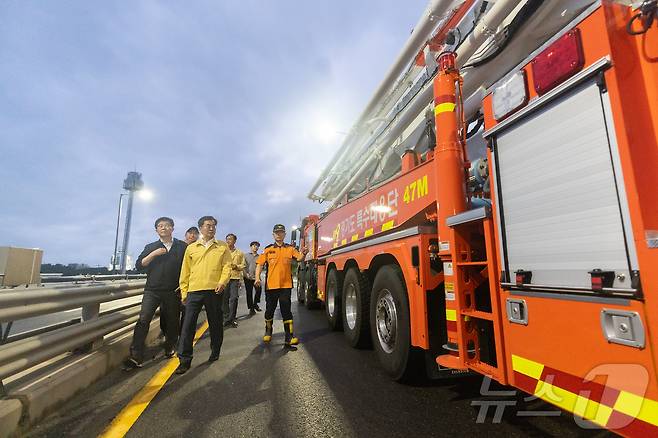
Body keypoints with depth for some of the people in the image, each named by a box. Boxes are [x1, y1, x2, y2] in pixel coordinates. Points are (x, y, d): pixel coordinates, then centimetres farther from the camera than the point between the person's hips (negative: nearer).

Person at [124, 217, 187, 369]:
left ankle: (170, 349, 29)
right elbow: (139, 265, 3)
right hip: (152, 291, 1)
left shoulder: (182, 247, 5)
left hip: (173, 292, 0)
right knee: (143, 320, -13)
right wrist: (153, 254, -10)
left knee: (172, 322, 8)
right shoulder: (151, 247, 11)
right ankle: (136, 357, -9)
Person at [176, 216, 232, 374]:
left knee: (215, 323, 10)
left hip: (214, 291, -1)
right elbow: (185, 271, 10)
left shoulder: (223, 247, 7)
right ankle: (185, 359, 9)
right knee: (188, 325, -1)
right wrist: (184, 291, 7)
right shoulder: (191, 248, 10)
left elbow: (227, 266, 1)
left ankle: (215, 352, 29)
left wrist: (222, 282, -15)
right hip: (194, 291, 1)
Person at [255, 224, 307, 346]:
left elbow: (299, 258, -6)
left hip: (285, 285, -1)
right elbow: (260, 264, 3)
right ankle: (268, 332, 36)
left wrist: (303, 253, -29)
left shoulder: (290, 248, 6)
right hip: (270, 285, 1)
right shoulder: (268, 249, 6)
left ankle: (289, 336, 4)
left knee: (286, 310, 0)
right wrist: (257, 278, -11)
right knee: (269, 310, 13)